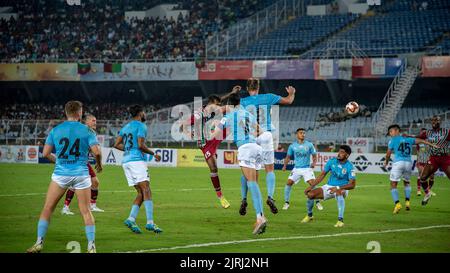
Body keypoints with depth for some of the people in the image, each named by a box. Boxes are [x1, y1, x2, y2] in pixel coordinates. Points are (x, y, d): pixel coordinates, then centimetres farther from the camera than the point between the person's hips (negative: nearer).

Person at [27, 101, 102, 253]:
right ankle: (91, 247, 1)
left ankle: (39, 243, 5)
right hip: (81, 174, -1)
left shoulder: (55, 130, 4)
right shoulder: (86, 130, 0)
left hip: (61, 173, 1)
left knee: (47, 209, 9)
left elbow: (45, 153, 3)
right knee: (85, 211, 4)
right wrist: (99, 164, 13)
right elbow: (97, 152, -8)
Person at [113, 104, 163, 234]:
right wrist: (153, 154, -2)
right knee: (146, 190, -12)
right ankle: (150, 222, -22)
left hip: (126, 161, 8)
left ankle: (131, 219, -6)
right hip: (137, 160, -8)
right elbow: (140, 145, -14)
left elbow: (117, 144, 16)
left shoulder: (126, 126, 19)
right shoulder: (141, 126, -4)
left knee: (141, 192, 9)